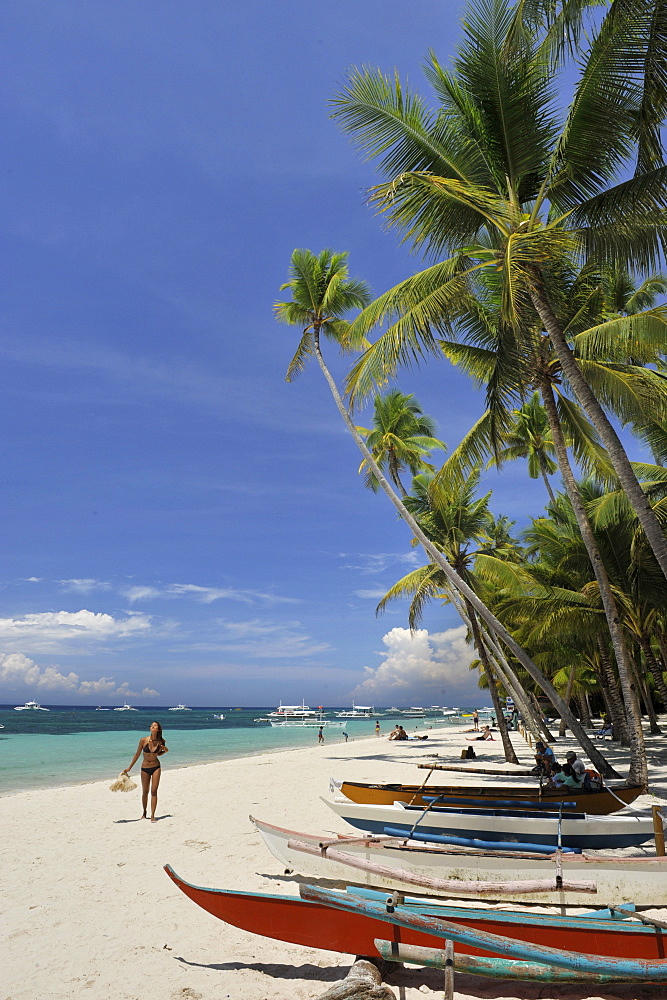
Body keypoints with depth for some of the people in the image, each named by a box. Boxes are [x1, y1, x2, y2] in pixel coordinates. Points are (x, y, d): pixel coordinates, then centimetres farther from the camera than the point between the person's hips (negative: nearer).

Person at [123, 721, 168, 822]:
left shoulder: (161, 741, -7)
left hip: (156, 767, 0)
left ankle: (152, 815, -2)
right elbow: (137, 755, -3)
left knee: (154, 791, -5)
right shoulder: (143, 740, -13)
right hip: (145, 768, 0)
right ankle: (144, 813, 32)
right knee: (145, 792, 12)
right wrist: (129, 768, 1)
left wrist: (165, 750, -10)